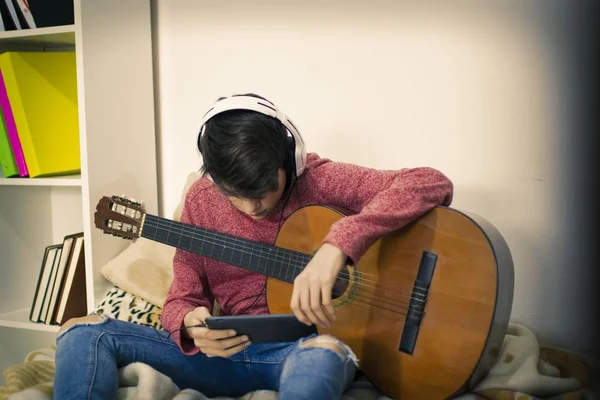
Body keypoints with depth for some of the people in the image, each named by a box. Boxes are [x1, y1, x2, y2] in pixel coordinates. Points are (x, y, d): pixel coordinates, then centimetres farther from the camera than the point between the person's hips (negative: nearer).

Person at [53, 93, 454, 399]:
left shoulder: (319, 180, -9)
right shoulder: (202, 199, 3)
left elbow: (433, 184, -22)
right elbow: (183, 298, 8)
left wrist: (338, 244, -37)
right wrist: (190, 326, -19)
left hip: (304, 346, -4)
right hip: (227, 351, 4)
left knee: (318, 361, -43)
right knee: (83, 334, -12)